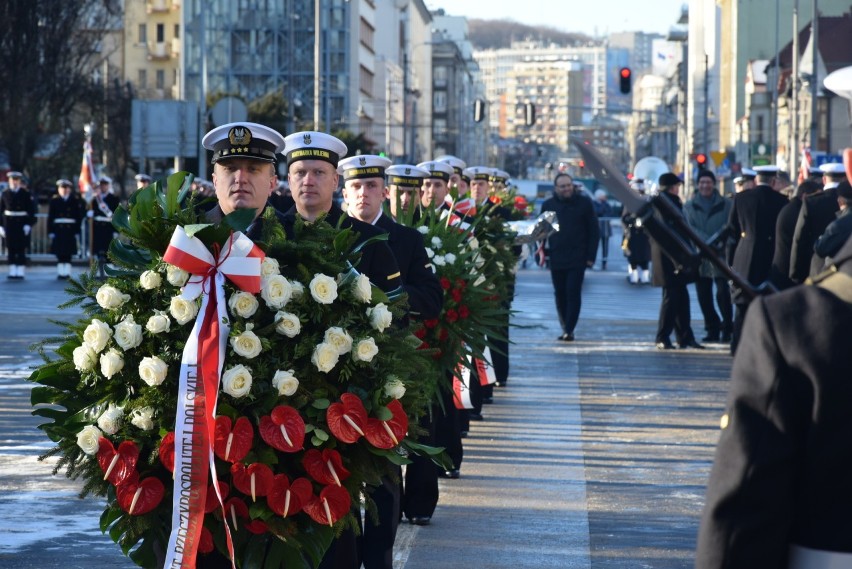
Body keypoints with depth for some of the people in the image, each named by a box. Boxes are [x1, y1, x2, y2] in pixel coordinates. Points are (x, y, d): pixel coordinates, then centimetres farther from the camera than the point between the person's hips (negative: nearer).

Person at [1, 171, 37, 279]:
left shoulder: (26, 194, 0)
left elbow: (31, 210, -1)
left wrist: (29, 225, -9)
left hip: (22, 224, -2)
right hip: (9, 224, 2)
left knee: (21, 249, -3)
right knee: (11, 249, 3)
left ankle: (21, 272, 0)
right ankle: (12, 272, 8)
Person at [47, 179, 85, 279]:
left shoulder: (75, 201, 4)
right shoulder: (54, 200, 4)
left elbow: (79, 217, 4)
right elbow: (50, 217, 2)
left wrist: (77, 231, -1)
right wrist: (50, 231, -4)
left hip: (70, 231, 0)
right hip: (58, 230, 0)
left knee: (68, 254, 0)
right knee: (59, 253, 0)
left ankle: (67, 272, 2)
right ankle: (60, 272, 4)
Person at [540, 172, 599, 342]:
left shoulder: (584, 203, 1)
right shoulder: (548, 205, 7)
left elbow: (593, 231, 2)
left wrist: (591, 256, -4)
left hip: (577, 259, -3)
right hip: (556, 259, 3)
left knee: (573, 294, -9)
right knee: (560, 295, 6)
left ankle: (569, 330, -9)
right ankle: (566, 329, 13)